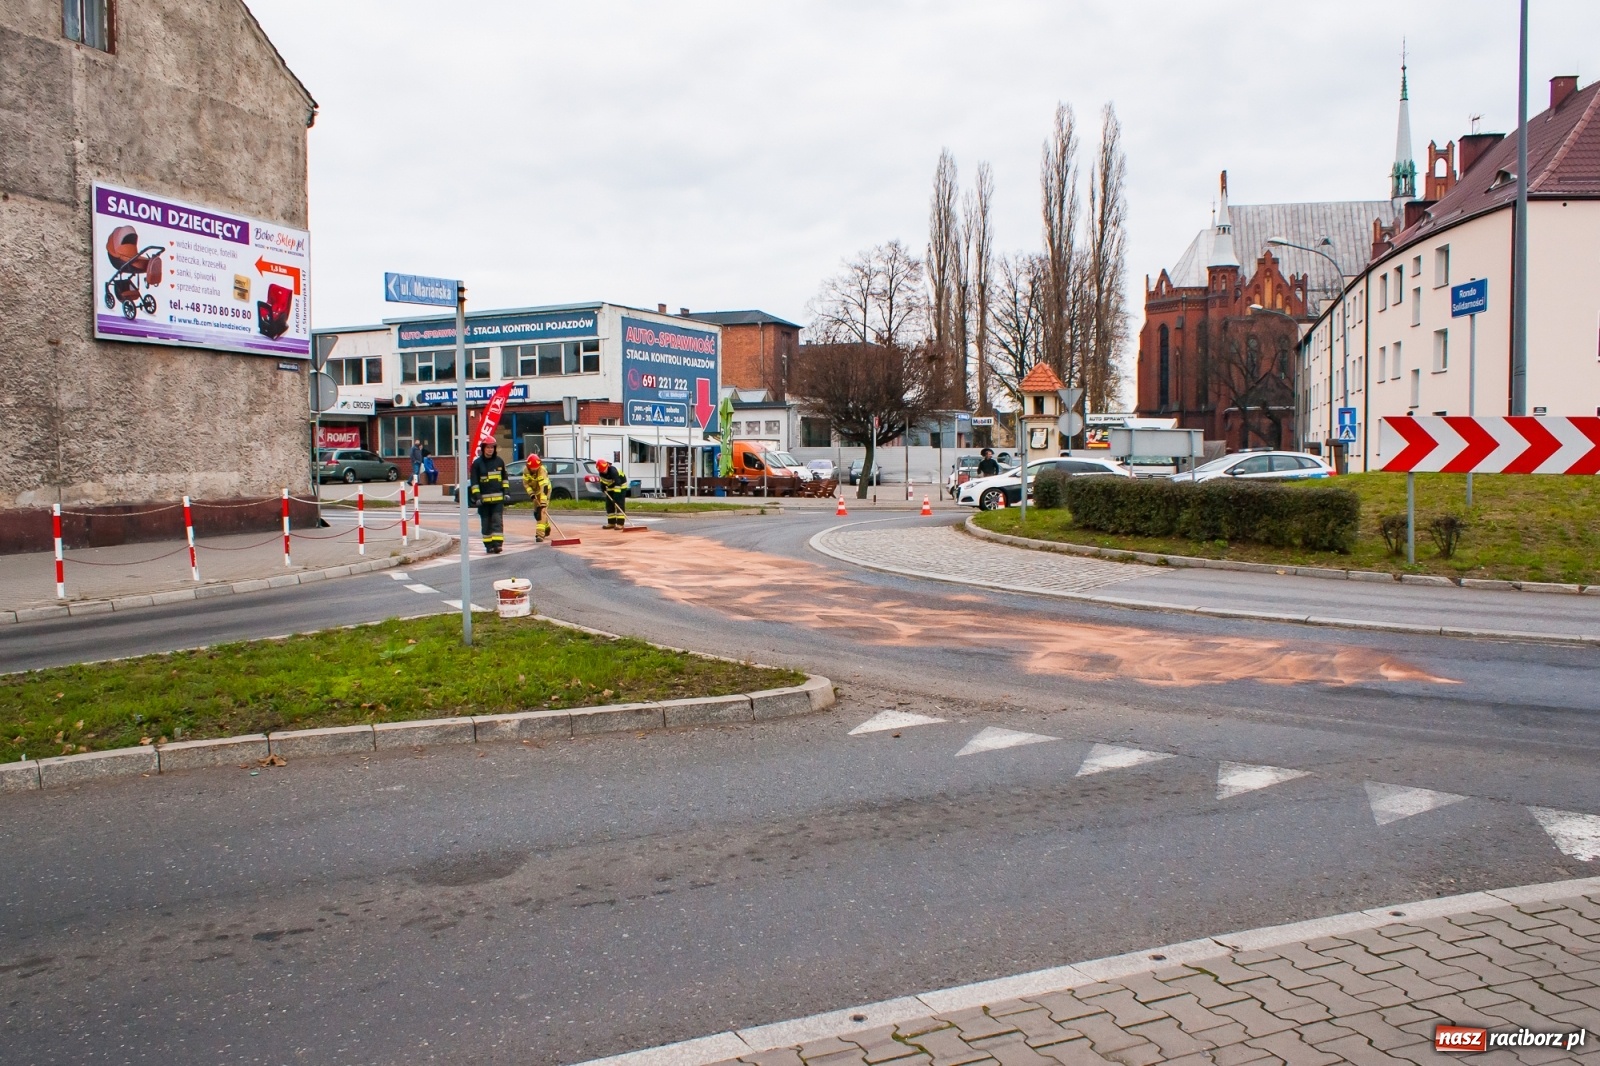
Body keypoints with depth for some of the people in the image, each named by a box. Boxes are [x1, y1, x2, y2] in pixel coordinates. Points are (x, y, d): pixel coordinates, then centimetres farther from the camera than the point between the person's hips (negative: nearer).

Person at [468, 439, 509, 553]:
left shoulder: (499, 461, 8)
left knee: (497, 521, -7)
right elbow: (474, 482, -2)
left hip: (498, 497, 1)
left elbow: (504, 478, 17)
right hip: (484, 498, -1)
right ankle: (489, 546, 10)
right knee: (486, 523, 5)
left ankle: (497, 544, -11)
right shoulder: (477, 463, -1)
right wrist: (477, 496, -10)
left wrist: (505, 492, 11)